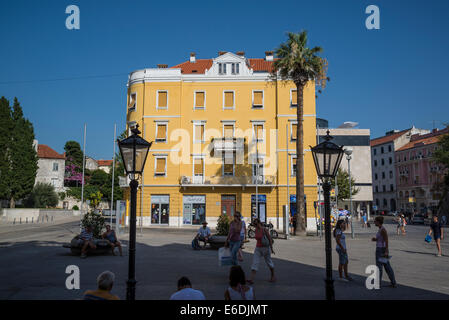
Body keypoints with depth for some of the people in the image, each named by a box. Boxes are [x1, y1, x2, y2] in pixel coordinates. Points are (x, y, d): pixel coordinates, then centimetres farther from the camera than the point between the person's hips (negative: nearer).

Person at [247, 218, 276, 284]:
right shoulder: (256, 230, 4)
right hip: (258, 248, 6)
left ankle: (273, 276, 33)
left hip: (265, 248, -6)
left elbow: (270, 239, -14)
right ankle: (251, 279, -14)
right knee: (255, 263, -7)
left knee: (269, 262, 11)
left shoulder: (264, 230, -16)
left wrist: (271, 249, -17)